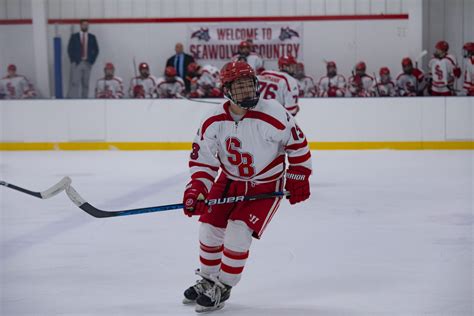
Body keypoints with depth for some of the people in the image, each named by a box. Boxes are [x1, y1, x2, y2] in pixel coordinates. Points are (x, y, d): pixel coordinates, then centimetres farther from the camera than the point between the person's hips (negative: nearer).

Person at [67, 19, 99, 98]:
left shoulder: (92, 37, 11)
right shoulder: (74, 36, 6)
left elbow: (96, 50, 9)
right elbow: (70, 49, 3)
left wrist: (91, 60, -2)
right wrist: (74, 60, -7)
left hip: (87, 63, 2)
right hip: (76, 63, -2)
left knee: (85, 84, 2)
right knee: (74, 83, -11)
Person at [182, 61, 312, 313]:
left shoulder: (274, 115, -26)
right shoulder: (213, 122, -15)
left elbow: (297, 144, -12)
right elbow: (202, 158, -7)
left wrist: (298, 178, -7)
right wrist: (196, 187, -22)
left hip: (266, 185, -4)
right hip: (229, 181, 4)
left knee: (238, 232, -16)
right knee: (210, 229, 5)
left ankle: (222, 288, 2)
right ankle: (207, 280, 31)